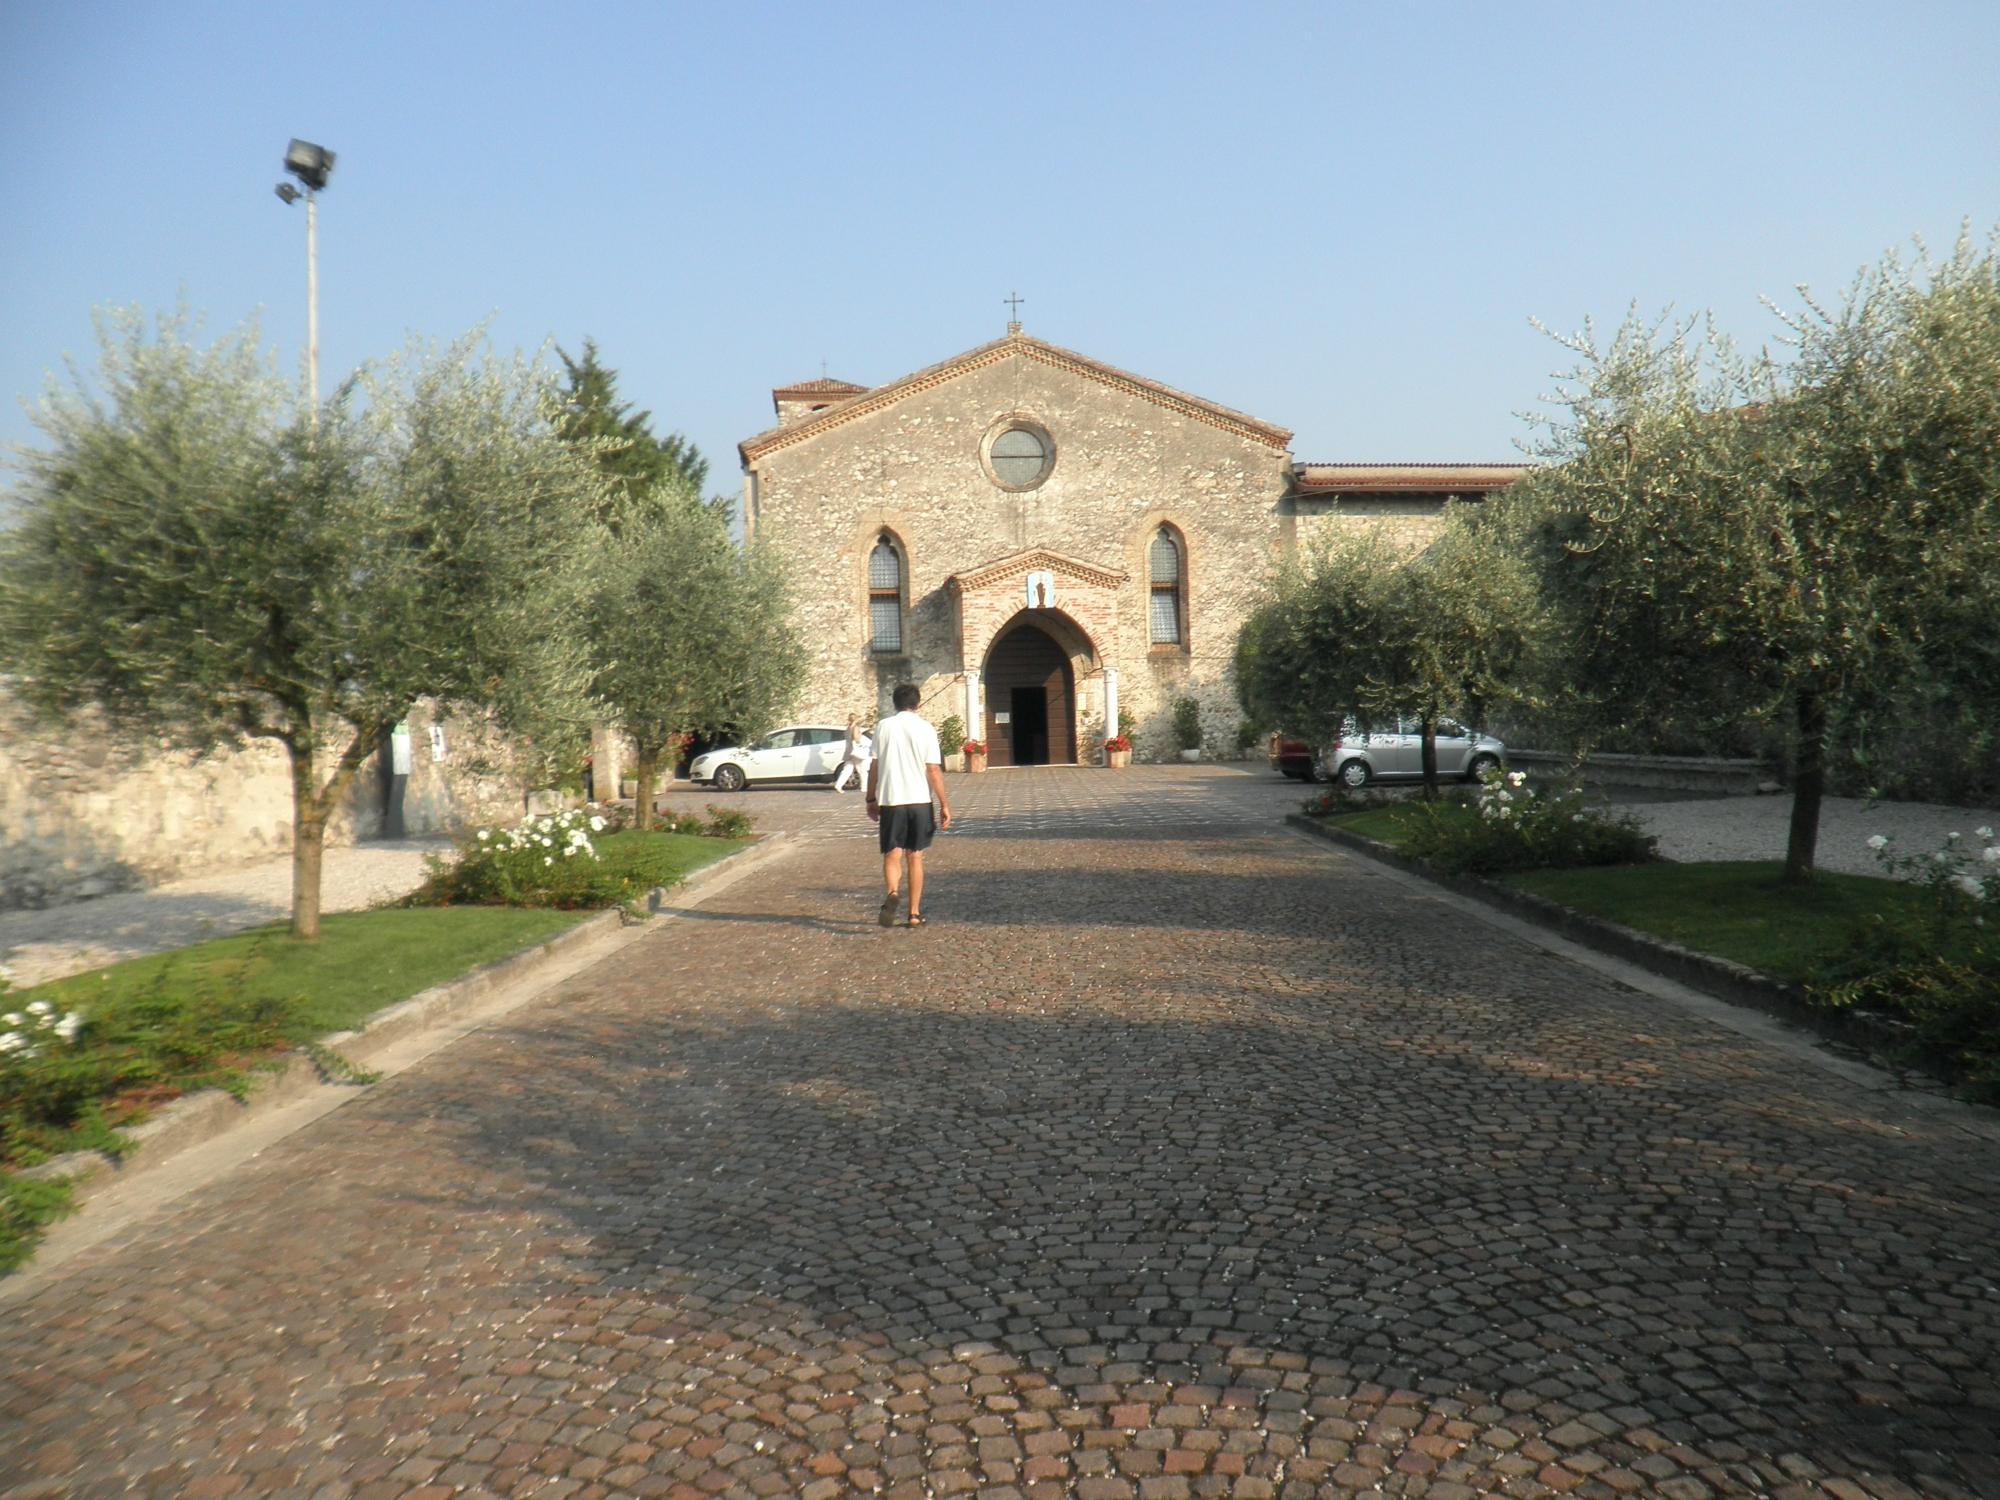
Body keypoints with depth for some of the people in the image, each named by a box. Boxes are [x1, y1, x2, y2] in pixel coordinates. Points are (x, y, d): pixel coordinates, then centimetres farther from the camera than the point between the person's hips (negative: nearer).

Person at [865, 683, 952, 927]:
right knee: (915, 857, 11)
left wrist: (871, 799, 12)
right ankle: (915, 913, 14)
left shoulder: (883, 727, 1)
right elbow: (933, 770, -6)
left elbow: (874, 767, 2)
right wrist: (944, 805, -1)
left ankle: (893, 893, -26)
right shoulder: (925, 729, -3)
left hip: (890, 800, 0)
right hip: (919, 801, 0)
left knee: (892, 855, 4)